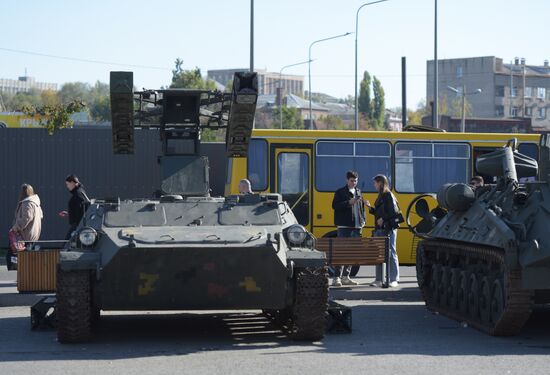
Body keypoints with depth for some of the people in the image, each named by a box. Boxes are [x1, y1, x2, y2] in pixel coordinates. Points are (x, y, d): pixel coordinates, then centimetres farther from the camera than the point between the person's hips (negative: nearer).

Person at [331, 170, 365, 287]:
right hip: (344, 226, -6)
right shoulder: (340, 192, 0)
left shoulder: (358, 192, 16)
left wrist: (363, 220, 9)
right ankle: (337, 277, -10)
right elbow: (334, 206, -8)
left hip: (356, 226, 6)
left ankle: (345, 276, 14)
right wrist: (348, 203, -18)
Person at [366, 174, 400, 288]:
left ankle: (394, 279, -1)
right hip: (379, 229, 9)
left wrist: (383, 219, -18)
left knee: (391, 253, -5)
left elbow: (394, 212, -15)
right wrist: (370, 208, 8)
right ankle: (379, 279, 13)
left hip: (389, 228, -9)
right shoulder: (380, 196, 16)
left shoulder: (388, 195, -9)